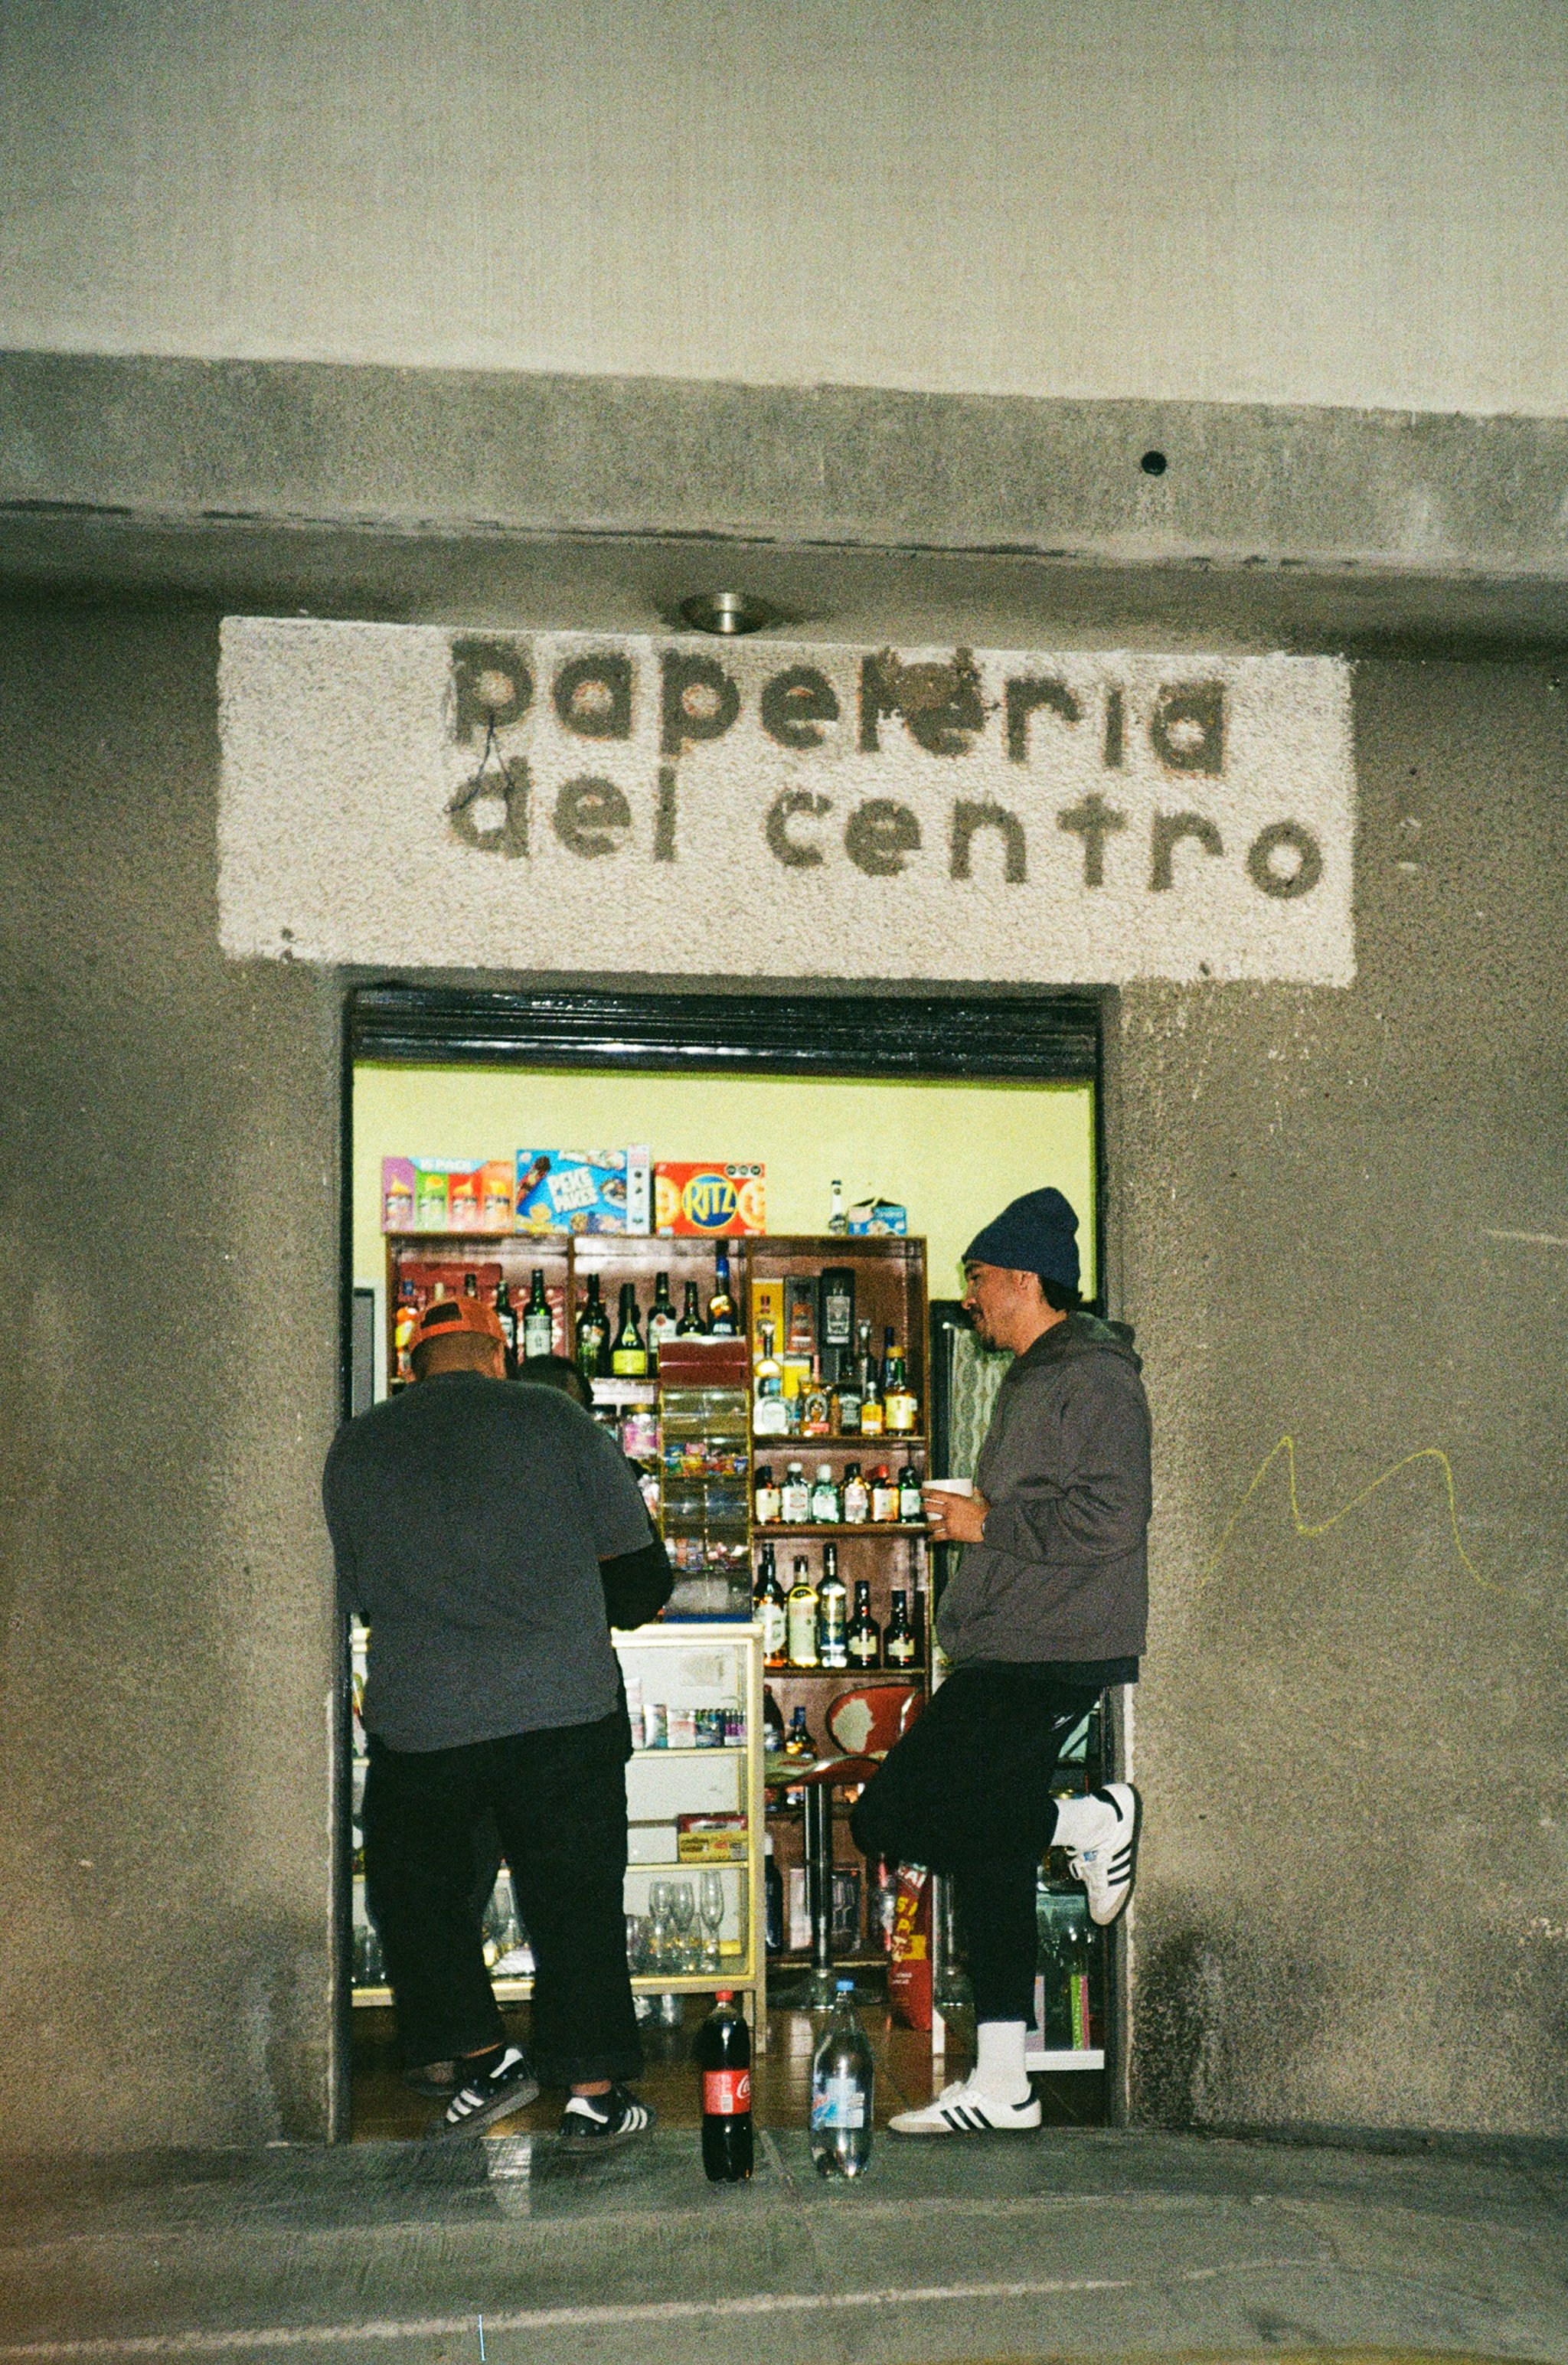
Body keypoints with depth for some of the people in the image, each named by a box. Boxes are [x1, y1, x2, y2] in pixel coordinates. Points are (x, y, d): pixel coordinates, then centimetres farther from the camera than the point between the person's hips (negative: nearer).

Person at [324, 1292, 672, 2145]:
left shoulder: (355, 1447, 10)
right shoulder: (558, 1420, 5)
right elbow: (640, 1575, 9)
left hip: (416, 1715, 1)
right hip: (564, 1705, 0)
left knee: (414, 1889, 20)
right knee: (574, 1895, 9)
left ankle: (485, 2059, 18)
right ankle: (593, 2091, 13)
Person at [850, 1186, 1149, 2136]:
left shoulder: (1094, 1379, -11)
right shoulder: (1033, 1378, 21)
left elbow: (1110, 1518, -22)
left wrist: (989, 1522, -15)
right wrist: (970, 1516, 14)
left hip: (1049, 1660, -10)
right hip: (1007, 1656, 10)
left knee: (891, 1816, -16)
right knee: (992, 1859, 9)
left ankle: (1088, 1822, -2)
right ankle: (1002, 2085, 14)